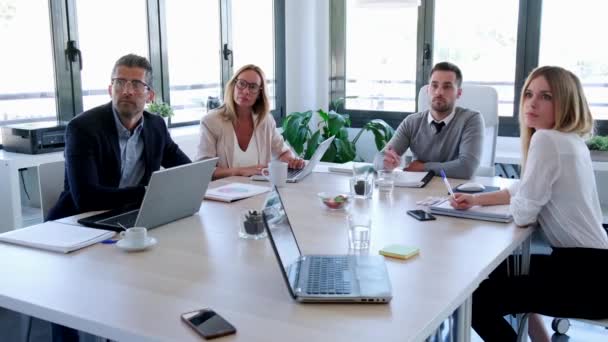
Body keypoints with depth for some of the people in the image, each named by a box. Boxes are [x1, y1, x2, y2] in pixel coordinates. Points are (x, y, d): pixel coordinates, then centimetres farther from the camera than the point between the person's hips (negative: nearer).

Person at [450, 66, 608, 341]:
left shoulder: (546, 140, -21)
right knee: (496, 271, 26)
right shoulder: (568, 139, 10)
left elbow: (523, 214, -18)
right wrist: (476, 199, 11)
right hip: (584, 262, 10)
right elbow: (527, 190, 21)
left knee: (478, 300, -6)